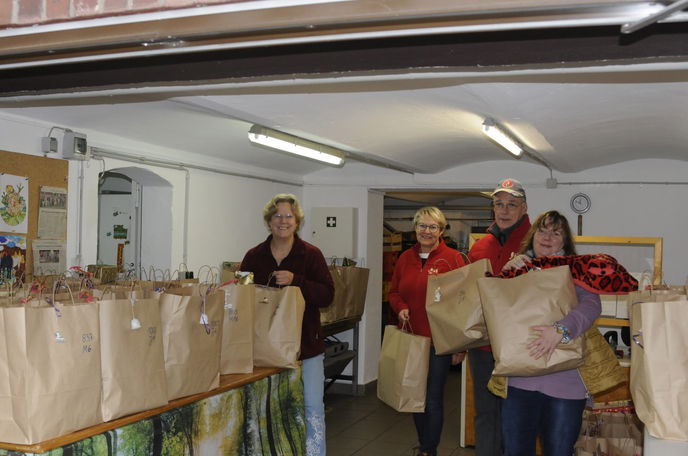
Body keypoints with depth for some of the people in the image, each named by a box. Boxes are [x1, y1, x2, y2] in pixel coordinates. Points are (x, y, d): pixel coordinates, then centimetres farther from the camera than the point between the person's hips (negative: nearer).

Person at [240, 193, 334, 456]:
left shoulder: (311, 255, -3)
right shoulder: (253, 257, 4)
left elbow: (327, 295, -10)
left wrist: (296, 281, -23)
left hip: (306, 343, -2)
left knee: (313, 409, 2)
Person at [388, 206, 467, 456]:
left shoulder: (452, 258, -8)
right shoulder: (405, 258, 7)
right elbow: (394, 292, 17)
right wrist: (401, 308, -6)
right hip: (410, 338, 5)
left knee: (433, 400, 1)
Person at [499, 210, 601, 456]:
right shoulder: (518, 268, 12)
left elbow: (591, 305, -16)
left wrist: (560, 330, -32)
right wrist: (505, 273, -9)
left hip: (565, 379, -2)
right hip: (520, 378, 2)